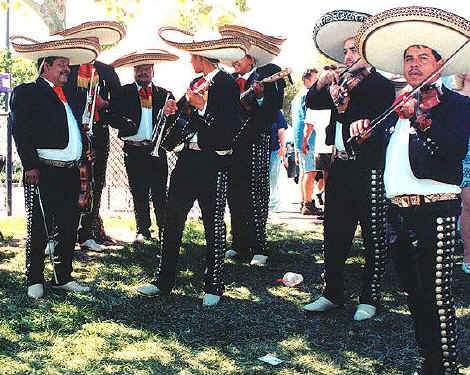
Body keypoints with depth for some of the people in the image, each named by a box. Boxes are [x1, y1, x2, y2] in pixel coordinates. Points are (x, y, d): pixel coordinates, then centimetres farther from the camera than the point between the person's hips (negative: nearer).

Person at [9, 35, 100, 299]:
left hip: (71, 171, 7)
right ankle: (35, 280, 10)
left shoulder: (70, 96, 21)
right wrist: (30, 165, -16)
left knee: (68, 227, 10)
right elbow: (21, 131, -9)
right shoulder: (27, 92, 0)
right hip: (43, 170, -7)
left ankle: (63, 277, 21)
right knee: (39, 228, 0)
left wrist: (86, 151, 11)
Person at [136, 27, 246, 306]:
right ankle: (163, 281, 17)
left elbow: (233, 127, -19)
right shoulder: (196, 83, 14)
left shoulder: (227, 84, -9)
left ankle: (214, 287, 13)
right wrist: (173, 111, 1)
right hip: (188, 159, 7)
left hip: (213, 164, -7)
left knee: (214, 225, 2)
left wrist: (201, 105, -19)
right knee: (173, 220, 7)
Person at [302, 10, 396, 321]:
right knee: (334, 236, 10)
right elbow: (311, 103, 9)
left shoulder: (381, 85, -2)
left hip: (370, 170, -6)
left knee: (374, 238, 3)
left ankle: (370, 298, 14)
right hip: (341, 169, 6)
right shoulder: (341, 84, 15)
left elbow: (386, 99, -20)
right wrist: (323, 82, -8)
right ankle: (333, 294, 21)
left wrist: (365, 70, -15)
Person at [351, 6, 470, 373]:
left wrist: (421, 117, -32)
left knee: (436, 296, -8)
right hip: (398, 210, 7)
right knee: (414, 294, 15)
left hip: (434, 211, -7)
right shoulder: (397, 107, 17)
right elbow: (373, 149, 20)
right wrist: (362, 129, 0)